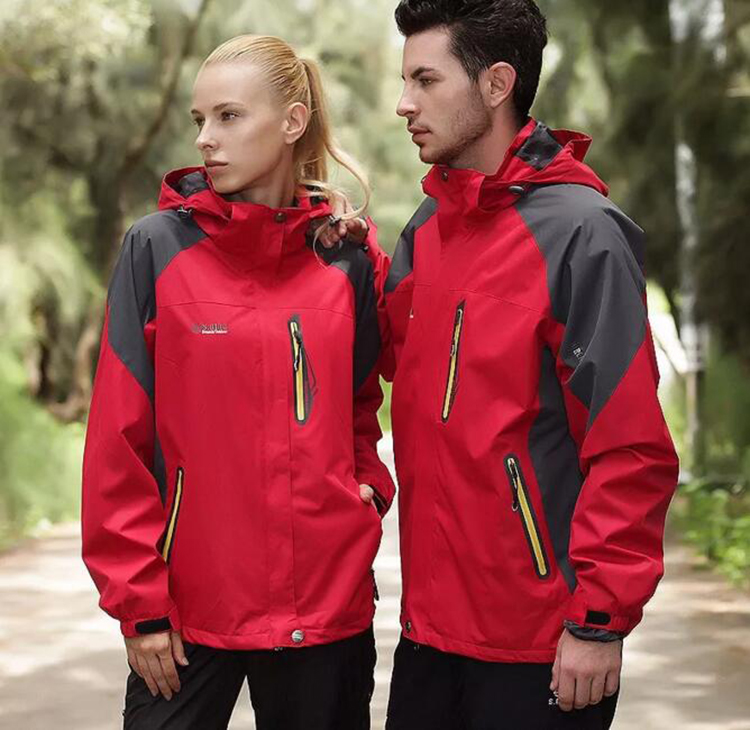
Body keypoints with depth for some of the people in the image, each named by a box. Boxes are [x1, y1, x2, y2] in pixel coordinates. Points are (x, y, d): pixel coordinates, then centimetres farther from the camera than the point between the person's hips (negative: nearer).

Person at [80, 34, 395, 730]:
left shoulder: (348, 256, 3)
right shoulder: (157, 247, -4)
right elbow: (119, 444, -5)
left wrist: (369, 484, 1)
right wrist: (138, 602, -8)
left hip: (330, 603, 2)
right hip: (188, 605, -2)